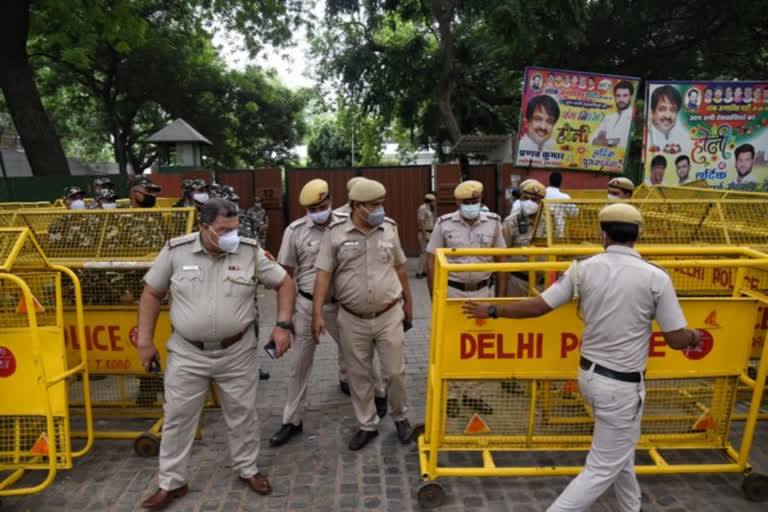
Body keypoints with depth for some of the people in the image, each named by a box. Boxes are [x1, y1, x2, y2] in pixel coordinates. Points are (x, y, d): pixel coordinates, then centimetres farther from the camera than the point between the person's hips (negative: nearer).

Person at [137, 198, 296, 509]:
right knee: (177, 417, 11)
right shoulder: (175, 251, -9)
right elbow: (152, 293, 2)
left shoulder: (250, 252, -9)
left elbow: (285, 284, -1)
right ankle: (171, 483, 30)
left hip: (237, 352, 0)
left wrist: (283, 325, -11)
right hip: (187, 353, 0)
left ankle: (248, 469, 36)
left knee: (242, 413, 13)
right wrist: (145, 341, 0)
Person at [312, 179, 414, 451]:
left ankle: (400, 417, 34)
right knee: (359, 375, 12)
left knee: (394, 371, 9)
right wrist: (317, 313, -12)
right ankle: (367, 425, 30)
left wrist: (408, 301, 16)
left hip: (389, 315, 1)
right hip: (352, 319, 0)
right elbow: (324, 273, -6)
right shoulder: (335, 234, -6)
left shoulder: (390, 228, 0)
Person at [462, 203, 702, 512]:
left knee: (620, 451, 28)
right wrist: (695, 337, 17)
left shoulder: (584, 268, -4)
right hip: (621, 385, -5)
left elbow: (538, 306, -3)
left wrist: (492, 311, 10)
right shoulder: (655, 277, -12)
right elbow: (676, 340, -7)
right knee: (603, 468, 7)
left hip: (588, 374, 5)